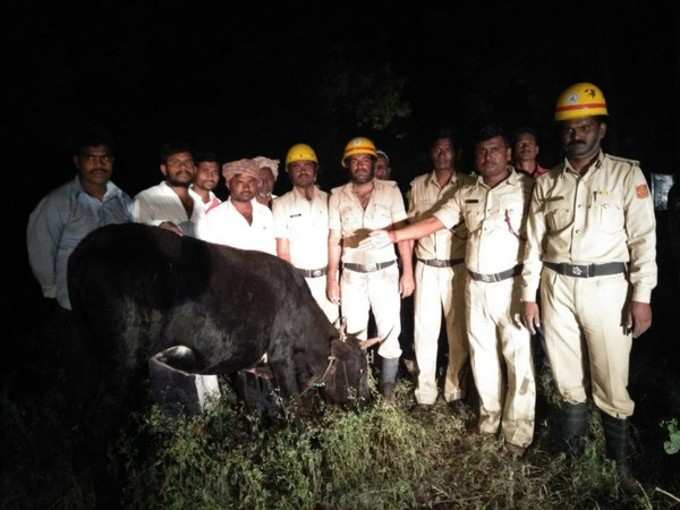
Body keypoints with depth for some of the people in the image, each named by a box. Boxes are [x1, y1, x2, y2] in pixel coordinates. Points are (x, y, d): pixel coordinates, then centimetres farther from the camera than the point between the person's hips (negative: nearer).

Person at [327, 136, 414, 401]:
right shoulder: (338, 196, 3)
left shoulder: (390, 190, -1)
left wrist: (408, 272, -7)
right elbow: (334, 238, 4)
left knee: (389, 332, 4)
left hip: (385, 272, -1)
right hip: (352, 275, 2)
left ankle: (388, 385, 19)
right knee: (354, 333, 12)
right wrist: (332, 277, 1)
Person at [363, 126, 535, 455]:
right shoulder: (466, 195, 10)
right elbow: (433, 223, 6)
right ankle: (489, 417, 31)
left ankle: (518, 432, 14)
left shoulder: (527, 187, -4)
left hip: (511, 285, -5)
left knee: (518, 358, 0)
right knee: (482, 354, 14)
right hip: (475, 286, 5)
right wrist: (392, 236, -2)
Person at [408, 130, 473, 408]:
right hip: (426, 267, 2)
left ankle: (455, 390, 20)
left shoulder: (469, 185, 1)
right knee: (424, 330, 3)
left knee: (458, 331, 5)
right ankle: (425, 393, 15)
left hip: (458, 267, -1)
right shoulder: (417, 185, 8)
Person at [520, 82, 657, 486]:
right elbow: (534, 242, 8)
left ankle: (620, 461, 24)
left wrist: (642, 296, -10)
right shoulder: (547, 182, 7)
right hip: (557, 287, 3)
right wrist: (529, 295, 5)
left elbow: (643, 238, -5)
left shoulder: (627, 174, -1)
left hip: (606, 288, -3)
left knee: (612, 384, 4)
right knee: (568, 378, 14)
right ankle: (573, 452, 31)